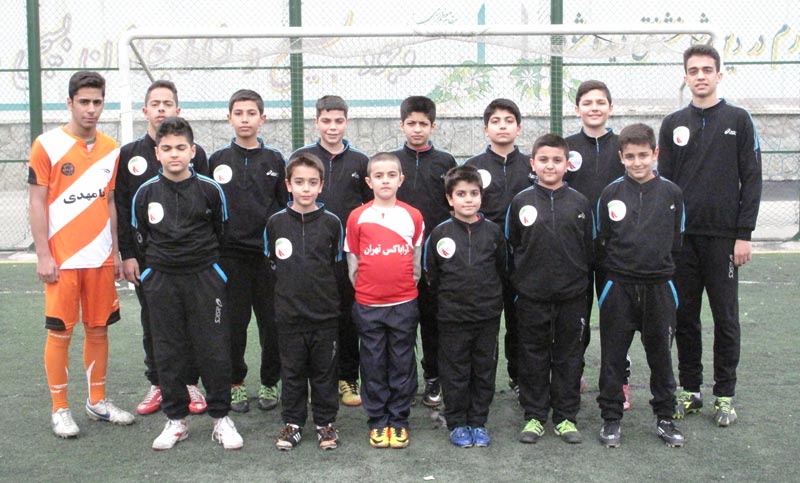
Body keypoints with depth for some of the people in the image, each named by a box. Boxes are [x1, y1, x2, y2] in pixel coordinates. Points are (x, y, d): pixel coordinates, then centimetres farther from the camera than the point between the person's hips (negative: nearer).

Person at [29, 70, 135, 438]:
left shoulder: (111, 149, 9)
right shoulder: (47, 145, -5)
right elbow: (37, 203, -6)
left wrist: (116, 250, 12)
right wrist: (43, 256, -10)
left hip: (100, 258, 5)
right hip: (61, 259, -4)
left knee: (99, 329, 10)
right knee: (60, 333, 2)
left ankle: (97, 401, 23)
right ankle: (60, 410, 13)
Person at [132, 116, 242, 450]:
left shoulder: (210, 189, -4)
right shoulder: (146, 192, -1)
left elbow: (222, 232, 10)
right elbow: (140, 236, 12)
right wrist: (161, 261, 13)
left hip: (205, 277, -1)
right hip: (161, 281, 2)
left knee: (214, 349, 0)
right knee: (168, 352, 8)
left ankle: (221, 417, 13)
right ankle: (176, 419, 20)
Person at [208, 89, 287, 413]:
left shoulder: (275, 160, 7)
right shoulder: (218, 160, 6)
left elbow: (286, 207, 9)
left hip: (269, 254, 0)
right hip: (230, 255, 0)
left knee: (272, 322, 4)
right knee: (233, 323, 4)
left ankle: (270, 383, 19)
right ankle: (236, 383, 19)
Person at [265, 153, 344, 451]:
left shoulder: (331, 223, -2)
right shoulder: (276, 223, 0)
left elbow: (338, 263, 8)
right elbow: (271, 261, 12)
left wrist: (322, 289, 5)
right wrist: (291, 286, 8)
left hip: (325, 313, -1)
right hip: (289, 312, 1)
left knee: (324, 371, 8)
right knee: (292, 371, 10)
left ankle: (325, 422, 21)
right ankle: (292, 423, 22)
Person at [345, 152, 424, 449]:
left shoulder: (413, 216, 1)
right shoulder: (358, 217, 0)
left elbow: (416, 260, 9)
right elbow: (352, 262, 6)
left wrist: (406, 287, 8)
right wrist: (364, 290, 6)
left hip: (404, 304, 0)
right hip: (368, 305, 0)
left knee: (402, 364, 8)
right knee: (373, 365, 8)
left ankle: (399, 421, 19)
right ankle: (377, 422, 19)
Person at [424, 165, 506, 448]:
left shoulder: (493, 232, 0)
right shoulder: (440, 234, -5)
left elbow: (502, 271, 11)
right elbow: (431, 276, 4)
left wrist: (494, 301, 11)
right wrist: (447, 300, 6)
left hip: (488, 317, 2)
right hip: (452, 318, -2)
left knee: (484, 371, 10)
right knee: (455, 372, 6)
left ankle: (478, 422, 23)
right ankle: (457, 423, 20)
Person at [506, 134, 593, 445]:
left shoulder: (579, 203, 1)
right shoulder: (521, 202, 0)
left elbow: (589, 248, 8)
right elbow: (511, 247, 6)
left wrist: (580, 278, 5)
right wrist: (517, 280, 4)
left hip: (572, 294, 1)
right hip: (531, 294, -1)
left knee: (568, 356, 9)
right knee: (533, 356, 7)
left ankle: (565, 417, 20)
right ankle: (534, 416, 19)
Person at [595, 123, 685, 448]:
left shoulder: (671, 193, -1)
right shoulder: (611, 194, -2)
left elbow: (675, 241, 8)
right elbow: (600, 242, 5)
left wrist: (659, 265, 5)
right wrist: (613, 268, 1)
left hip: (658, 286, 1)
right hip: (619, 287, 0)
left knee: (660, 354, 11)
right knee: (612, 354, 7)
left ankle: (665, 418, 25)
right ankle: (611, 418, 19)